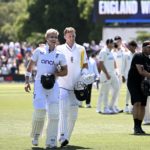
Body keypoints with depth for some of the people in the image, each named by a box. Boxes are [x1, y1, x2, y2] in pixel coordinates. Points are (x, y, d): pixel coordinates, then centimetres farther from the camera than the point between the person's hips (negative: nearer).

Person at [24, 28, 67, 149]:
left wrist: (56, 74, -10)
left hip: (53, 85, 2)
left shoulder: (60, 55, 5)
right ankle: (36, 135, 12)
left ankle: (51, 142, -1)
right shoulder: (39, 51, 3)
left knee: (54, 113, -7)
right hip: (39, 84, -2)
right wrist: (27, 81, 2)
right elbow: (30, 66, 9)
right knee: (40, 110, -14)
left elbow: (65, 71, 10)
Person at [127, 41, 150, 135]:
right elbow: (141, 71, -21)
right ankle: (136, 127, -20)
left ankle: (139, 127, 12)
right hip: (133, 83, -8)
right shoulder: (138, 57, -12)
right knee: (137, 103, -19)